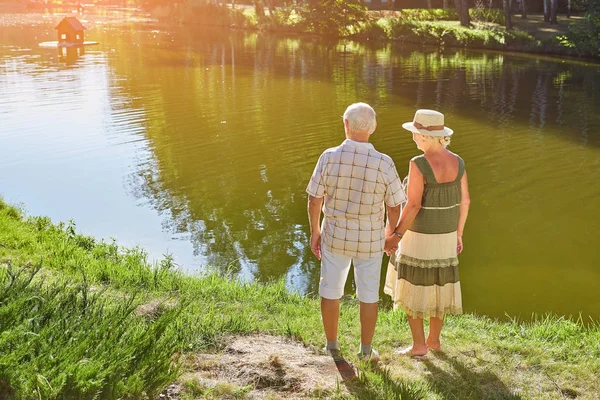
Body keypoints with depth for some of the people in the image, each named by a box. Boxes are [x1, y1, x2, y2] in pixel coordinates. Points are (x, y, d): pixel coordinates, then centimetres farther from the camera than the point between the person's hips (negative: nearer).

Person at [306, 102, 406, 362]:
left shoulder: (329, 157, -17)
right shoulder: (384, 163, -17)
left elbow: (314, 200, -10)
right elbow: (394, 207, -9)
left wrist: (314, 232, 5)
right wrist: (390, 235, 10)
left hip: (335, 236, 1)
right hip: (369, 240, 0)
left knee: (331, 291, 18)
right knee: (368, 295, 17)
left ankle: (332, 347, 31)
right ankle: (366, 350, 28)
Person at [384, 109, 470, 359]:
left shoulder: (419, 165, -23)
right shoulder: (457, 162, -4)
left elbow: (413, 205, -24)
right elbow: (464, 201, 2)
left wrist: (396, 235, -14)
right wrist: (458, 234, 13)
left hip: (418, 237, -6)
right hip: (445, 236, 6)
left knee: (411, 290, 9)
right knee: (439, 287, 20)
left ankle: (419, 346, 14)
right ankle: (434, 340, 31)